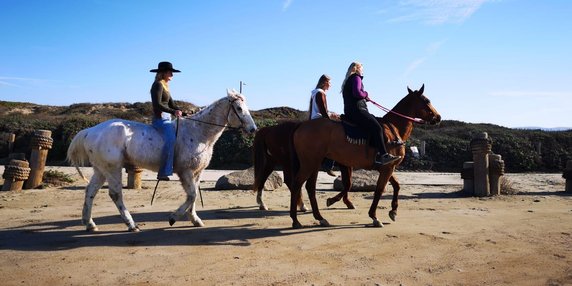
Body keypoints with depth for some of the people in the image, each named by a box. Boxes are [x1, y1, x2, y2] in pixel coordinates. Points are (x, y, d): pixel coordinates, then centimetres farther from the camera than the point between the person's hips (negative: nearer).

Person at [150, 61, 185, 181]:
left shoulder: (164, 86, 21)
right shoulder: (158, 85, -6)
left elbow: (172, 105, 21)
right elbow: (157, 105, -19)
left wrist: (185, 114, 9)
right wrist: (173, 112, -29)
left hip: (167, 119, 11)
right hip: (160, 119, -11)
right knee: (171, 139, -32)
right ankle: (163, 172, -35)